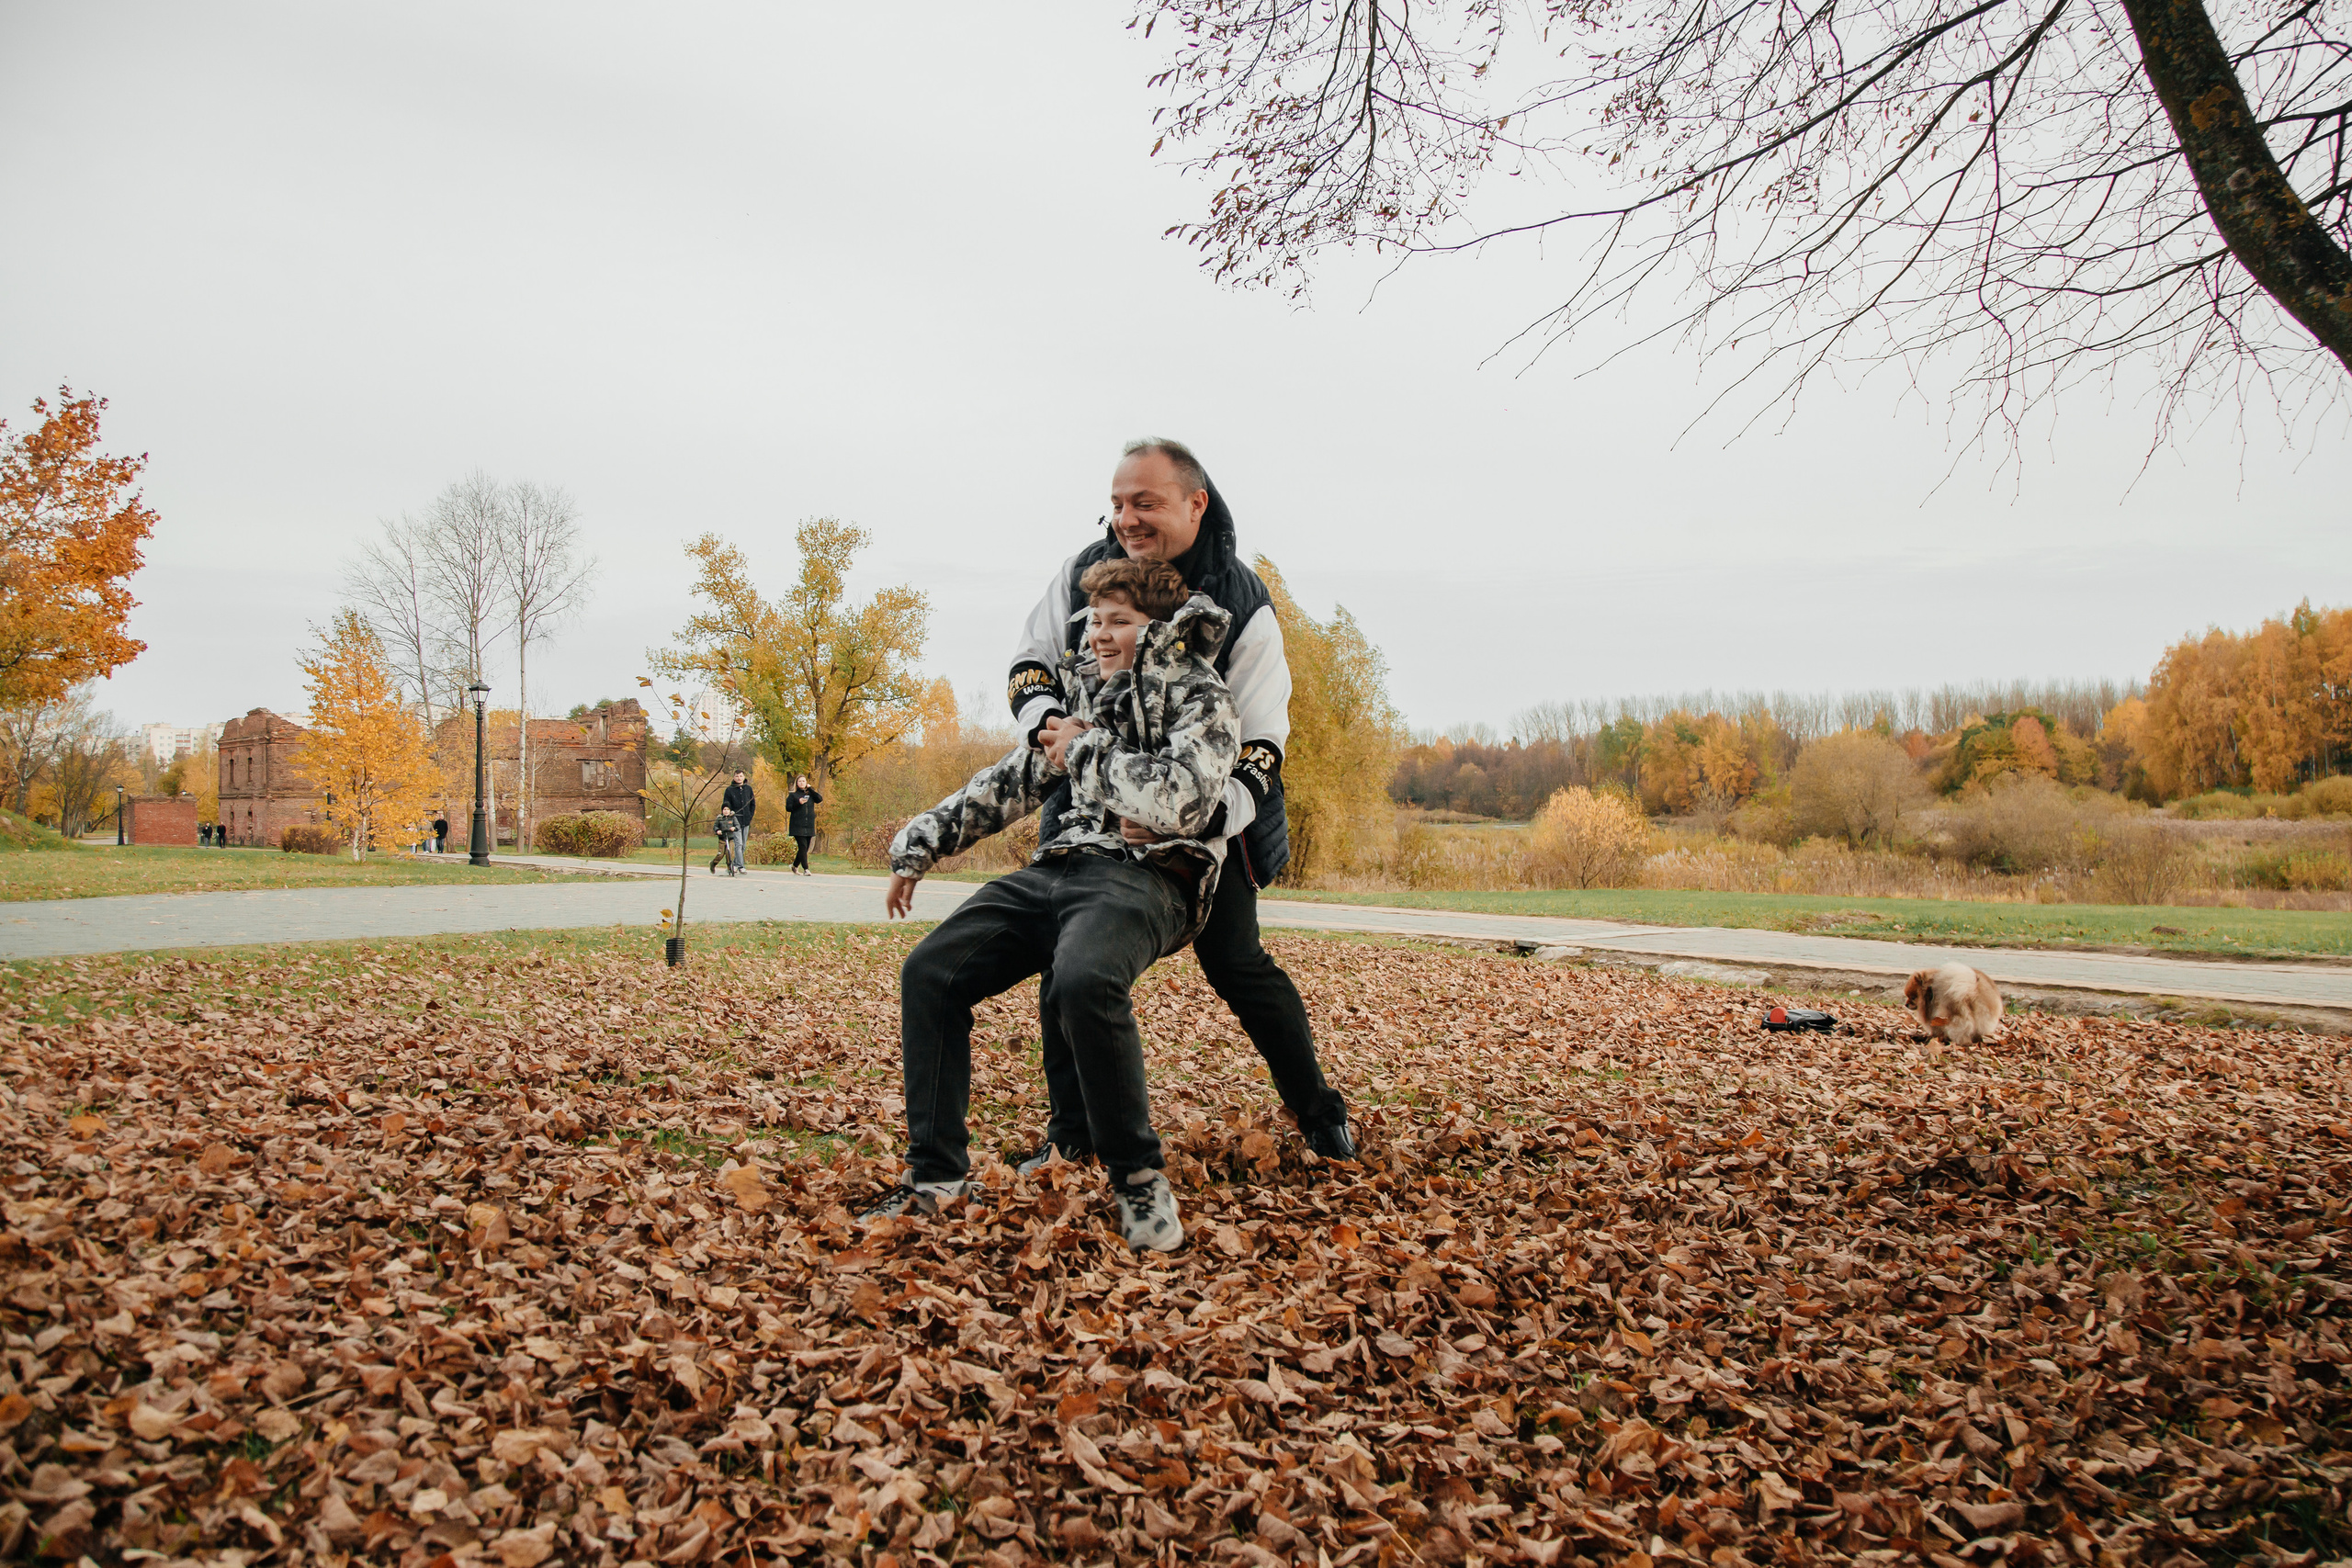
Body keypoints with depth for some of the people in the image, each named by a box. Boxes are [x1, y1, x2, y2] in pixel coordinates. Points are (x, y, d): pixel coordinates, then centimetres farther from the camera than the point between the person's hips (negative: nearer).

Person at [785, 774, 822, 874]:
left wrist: (810, 789, -1)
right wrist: (798, 803, -15)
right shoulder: (793, 795, 6)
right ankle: (806, 869, -15)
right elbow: (788, 807, -1)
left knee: (805, 848, 7)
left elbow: (820, 799, -2)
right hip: (798, 826, -4)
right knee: (802, 846, -13)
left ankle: (795, 865, 27)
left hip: (809, 826, 4)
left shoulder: (810, 794, 14)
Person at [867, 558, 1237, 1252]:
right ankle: (938, 1172, 1)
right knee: (929, 972, -8)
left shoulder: (1199, 698, 1)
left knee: (1082, 980, -38)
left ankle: (1139, 1177, -19)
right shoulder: (1085, 691, 23)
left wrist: (1087, 754, -5)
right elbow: (1010, 781, 28)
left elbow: (1180, 802, -17)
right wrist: (920, 845, 24)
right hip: (1061, 865, 8)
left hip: (1145, 876, -7)